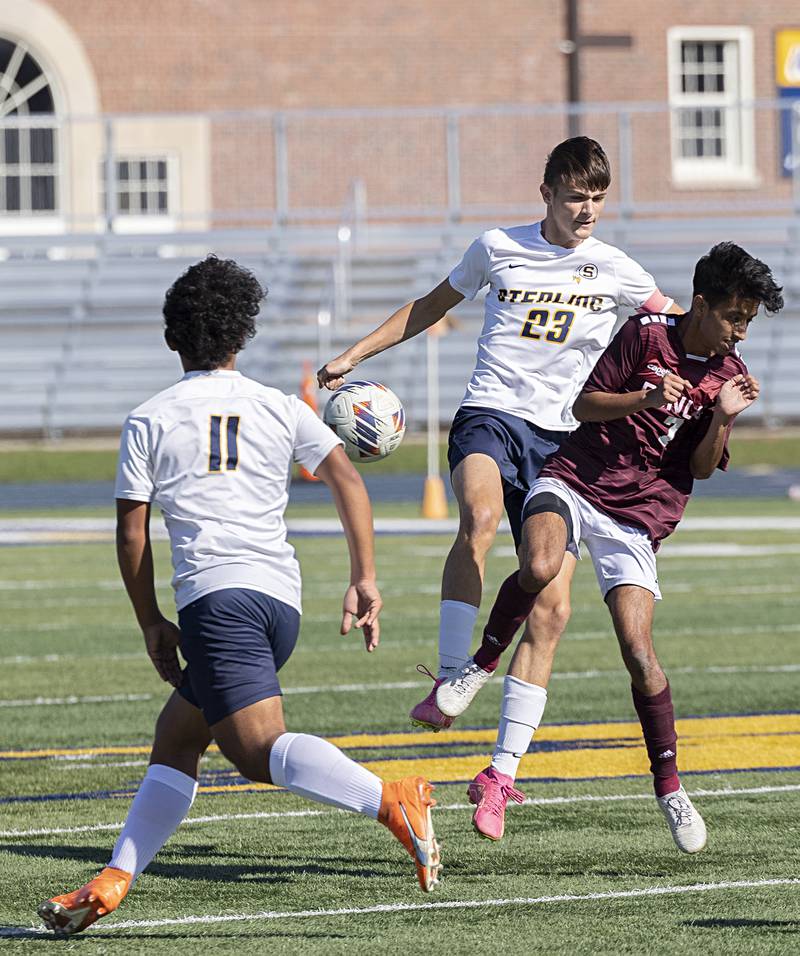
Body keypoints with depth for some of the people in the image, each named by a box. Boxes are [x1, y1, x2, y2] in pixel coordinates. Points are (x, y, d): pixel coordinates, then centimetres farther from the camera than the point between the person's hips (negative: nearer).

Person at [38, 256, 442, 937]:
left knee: (261, 749, -21)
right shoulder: (281, 408, 16)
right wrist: (365, 579, 1)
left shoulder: (149, 422, 9)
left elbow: (132, 531, 8)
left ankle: (392, 802, -43)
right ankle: (113, 882, 16)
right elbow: (346, 479, 3)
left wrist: (152, 624, 18)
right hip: (283, 597, 6)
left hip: (216, 596, -6)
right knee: (175, 739, 19)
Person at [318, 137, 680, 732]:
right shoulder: (498, 248, 6)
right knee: (481, 518, -36)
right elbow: (431, 308, 19)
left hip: (560, 437, 2)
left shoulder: (614, 269, 7)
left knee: (552, 604, -5)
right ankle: (447, 682, -33)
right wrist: (353, 357, 16)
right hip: (489, 415, -2)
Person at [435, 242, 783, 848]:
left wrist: (722, 419, -10)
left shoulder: (728, 375, 8)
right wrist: (644, 399, -17)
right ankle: (481, 665, -9)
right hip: (574, 482, -2)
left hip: (636, 518, 2)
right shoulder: (645, 335, -1)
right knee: (539, 569, -35)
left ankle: (670, 788, 4)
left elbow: (701, 468, 8)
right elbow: (585, 405, 0)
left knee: (638, 651, -11)